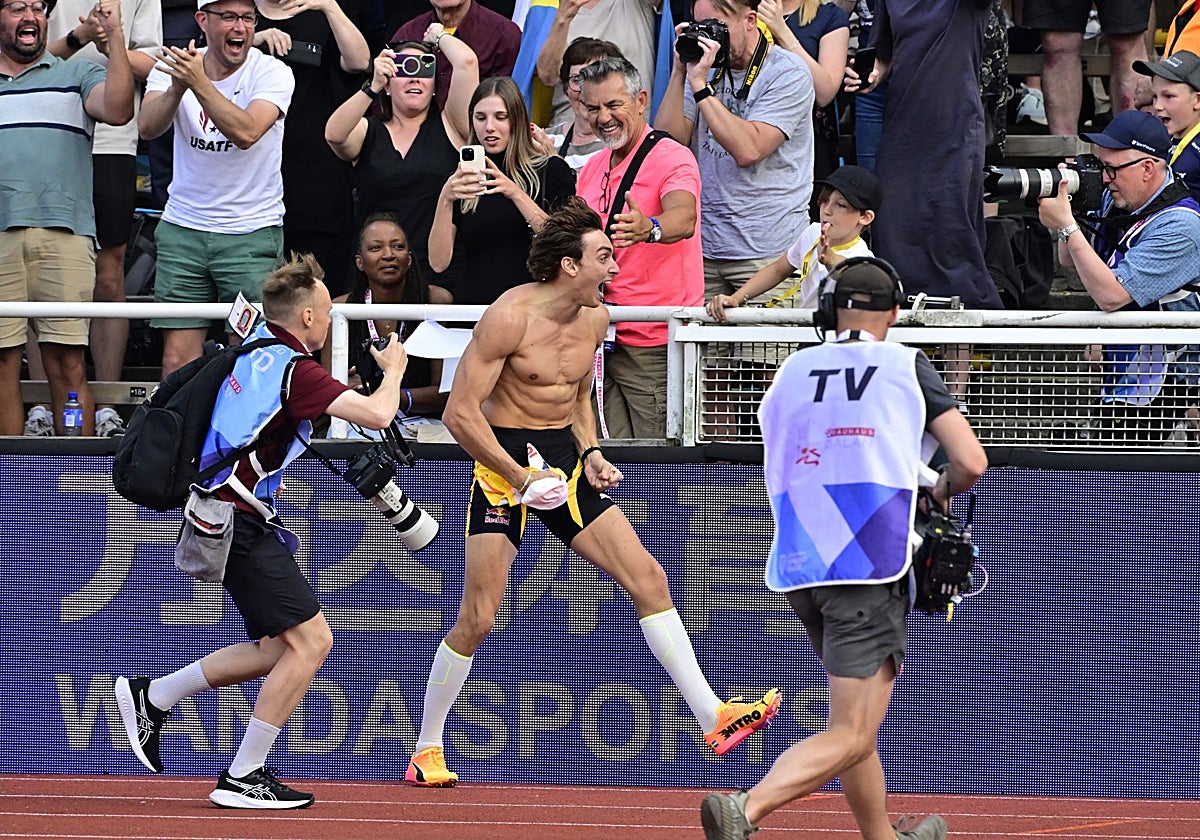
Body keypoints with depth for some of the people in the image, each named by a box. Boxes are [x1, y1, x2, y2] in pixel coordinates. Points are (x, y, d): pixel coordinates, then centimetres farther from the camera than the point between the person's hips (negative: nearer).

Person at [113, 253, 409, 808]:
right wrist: (393, 370, 0)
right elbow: (377, 415, -22)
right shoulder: (294, 371, -15)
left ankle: (151, 697, 19)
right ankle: (242, 780, -6)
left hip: (224, 513, 10)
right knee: (311, 640, -9)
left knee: (278, 649, 13)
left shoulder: (256, 354, 12)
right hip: (241, 525, -10)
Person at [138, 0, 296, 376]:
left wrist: (199, 82, -36)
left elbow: (246, 132, -26)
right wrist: (176, 87, -35)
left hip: (253, 233, -2)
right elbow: (148, 127, -16)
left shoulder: (272, 73, -9)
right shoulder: (175, 67, 0)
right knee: (177, 360, 0)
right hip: (182, 230, 2)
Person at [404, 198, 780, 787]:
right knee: (477, 619, -8)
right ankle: (426, 750, 8)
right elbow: (460, 412, -18)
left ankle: (713, 718, -1)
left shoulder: (594, 318, 5)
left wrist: (590, 453, 4)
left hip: (565, 462, 6)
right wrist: (519, 476, -23)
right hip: (505, 458, -6)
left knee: (648, 578, -3)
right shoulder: (510, 317, -17)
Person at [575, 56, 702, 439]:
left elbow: (683, 219, -30)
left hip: (655, 343, -7)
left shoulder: (671, 157, -10)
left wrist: (649, 228, -52)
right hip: (603, 339, 7)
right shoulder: (591, 170, 16)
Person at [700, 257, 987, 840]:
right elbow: (970, 464, -3)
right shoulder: (907, 367, 1)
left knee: (855, 721, 22)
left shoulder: (793, 370, 12)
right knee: (850, 738, -10)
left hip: (796, 567, 5)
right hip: (869, 567, -5)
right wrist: (940, 494, 20)